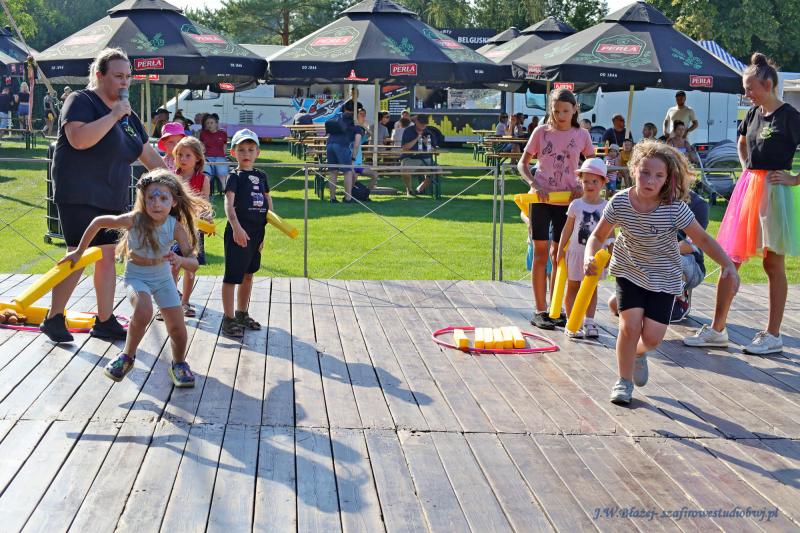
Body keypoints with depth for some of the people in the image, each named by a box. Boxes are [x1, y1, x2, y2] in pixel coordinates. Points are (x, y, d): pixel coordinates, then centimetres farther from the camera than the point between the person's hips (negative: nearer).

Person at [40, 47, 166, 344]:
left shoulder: (128, 115, 15)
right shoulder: (81, 101, -7)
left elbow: (149, 156, 19)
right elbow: (78, 139, -25)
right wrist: (114, 115, -22)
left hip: (112, 198, 8)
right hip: (79, 196, -8)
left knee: (108, 256, 8)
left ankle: (104, 321, 16)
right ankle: (53, 319, 2)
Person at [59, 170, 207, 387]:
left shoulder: (176, 227, -21)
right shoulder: (134, 220, -25)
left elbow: (193, 263, -22)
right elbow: (98, 222, -10)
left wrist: (180, 260, -46)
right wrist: (79, 252, -2)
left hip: (162, 277, 2)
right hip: (136, 276, -2)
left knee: (177, 327, -3)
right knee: (143, 311, -31)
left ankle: (179, 364, 28)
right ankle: (127, 357, -7)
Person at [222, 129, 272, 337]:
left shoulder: (261, 176, 12)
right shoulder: (235, 176, -7)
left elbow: (268, 203, 19)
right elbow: (229, 203, -20)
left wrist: (266, 231, 11)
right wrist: (236, 227, -34)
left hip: (257, 232, 7)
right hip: (238, 232, -7)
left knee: (248, 274, 18)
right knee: (232, 275, -2)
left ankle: (242, 314, 31)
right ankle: (229, 319, 3)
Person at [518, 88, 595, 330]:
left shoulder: (581, 135, 2)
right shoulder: (541, 132, 0)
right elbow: (522, 164, 2)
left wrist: (582, 185, -8)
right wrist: (534, 184, -16)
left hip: (566, 200, 1)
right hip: (541, 198, -1)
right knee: (540, 253, 0)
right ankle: (540, 311, 5)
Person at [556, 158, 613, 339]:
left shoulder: (606, 207, -1)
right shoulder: (576, 204, -2)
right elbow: (567, 229, 3)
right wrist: (560, 250, 1)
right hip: (576, 251, 0)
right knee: (573, 287, 4)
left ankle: (589, 322, 15)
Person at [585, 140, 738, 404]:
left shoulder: (675, 208, -23)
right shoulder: (620, 202, -18)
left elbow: (702, 239, -15)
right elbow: (598, 236, -5)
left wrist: (727, 264, -27)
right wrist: (589, 255, -25)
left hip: (663, 277, 0)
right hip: (629, 271, 0)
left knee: (652, 337, -5)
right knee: (630, 326, -12)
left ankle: (638, 353, 34)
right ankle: (624, 380, 12)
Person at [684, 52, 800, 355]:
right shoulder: (754, 114, 10)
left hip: (775, 192, -7)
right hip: (748, 188, 7)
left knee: (773, 264, 2)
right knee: (730, 259, 6)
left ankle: (773, 336, 12)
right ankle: (717, 330, 13)